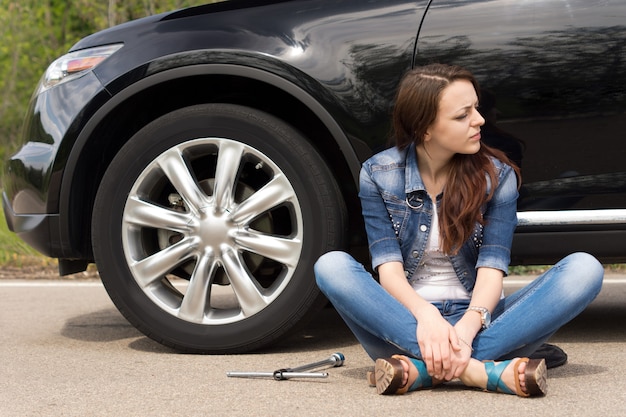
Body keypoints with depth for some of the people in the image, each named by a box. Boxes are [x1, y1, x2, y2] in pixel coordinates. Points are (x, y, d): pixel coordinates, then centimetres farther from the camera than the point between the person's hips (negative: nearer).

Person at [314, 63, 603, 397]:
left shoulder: (497, 176, -1)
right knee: (332, 266, -28)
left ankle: (422, 369, -38)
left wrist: (467, 327, -33)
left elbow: (492, 267, -12)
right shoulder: (378, 175, -2)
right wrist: (425, 315, -33)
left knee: (584, 270, -22)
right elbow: (388, 266, -11)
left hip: (476, 320, 1)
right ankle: (485, 370, -41)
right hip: (405, 321, -1)